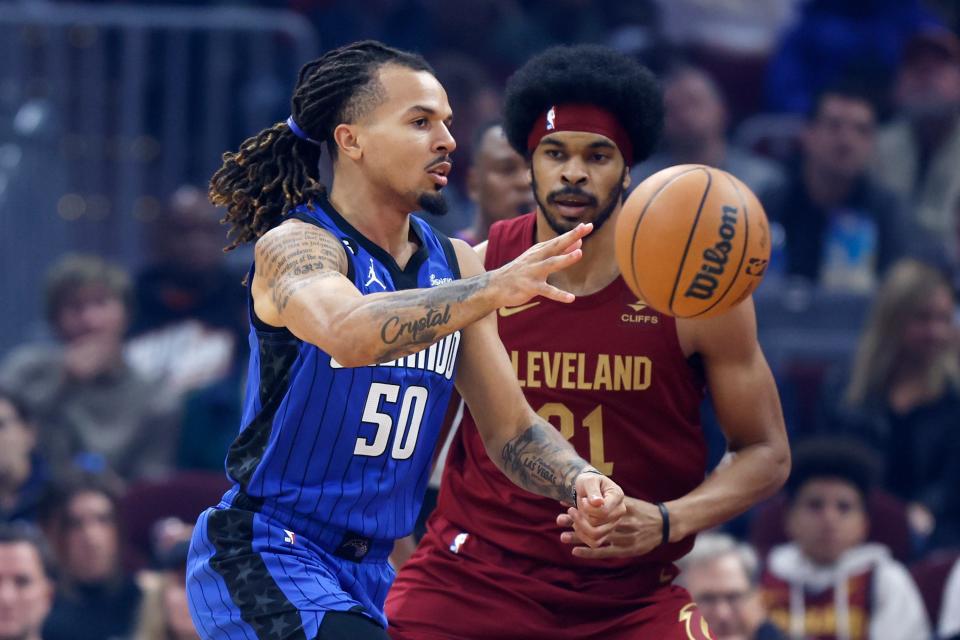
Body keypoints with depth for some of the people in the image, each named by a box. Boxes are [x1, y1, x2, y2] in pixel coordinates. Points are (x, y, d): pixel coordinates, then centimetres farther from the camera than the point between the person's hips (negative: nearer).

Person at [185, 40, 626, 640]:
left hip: (369, 570, 8)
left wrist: (580, 480, -12)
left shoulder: (454, 265, 7)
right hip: (262, 553, -8)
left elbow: (512, 429, 10)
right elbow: (349, 334, -38)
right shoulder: (294, 246, -14)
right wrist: (491, 290, -49)